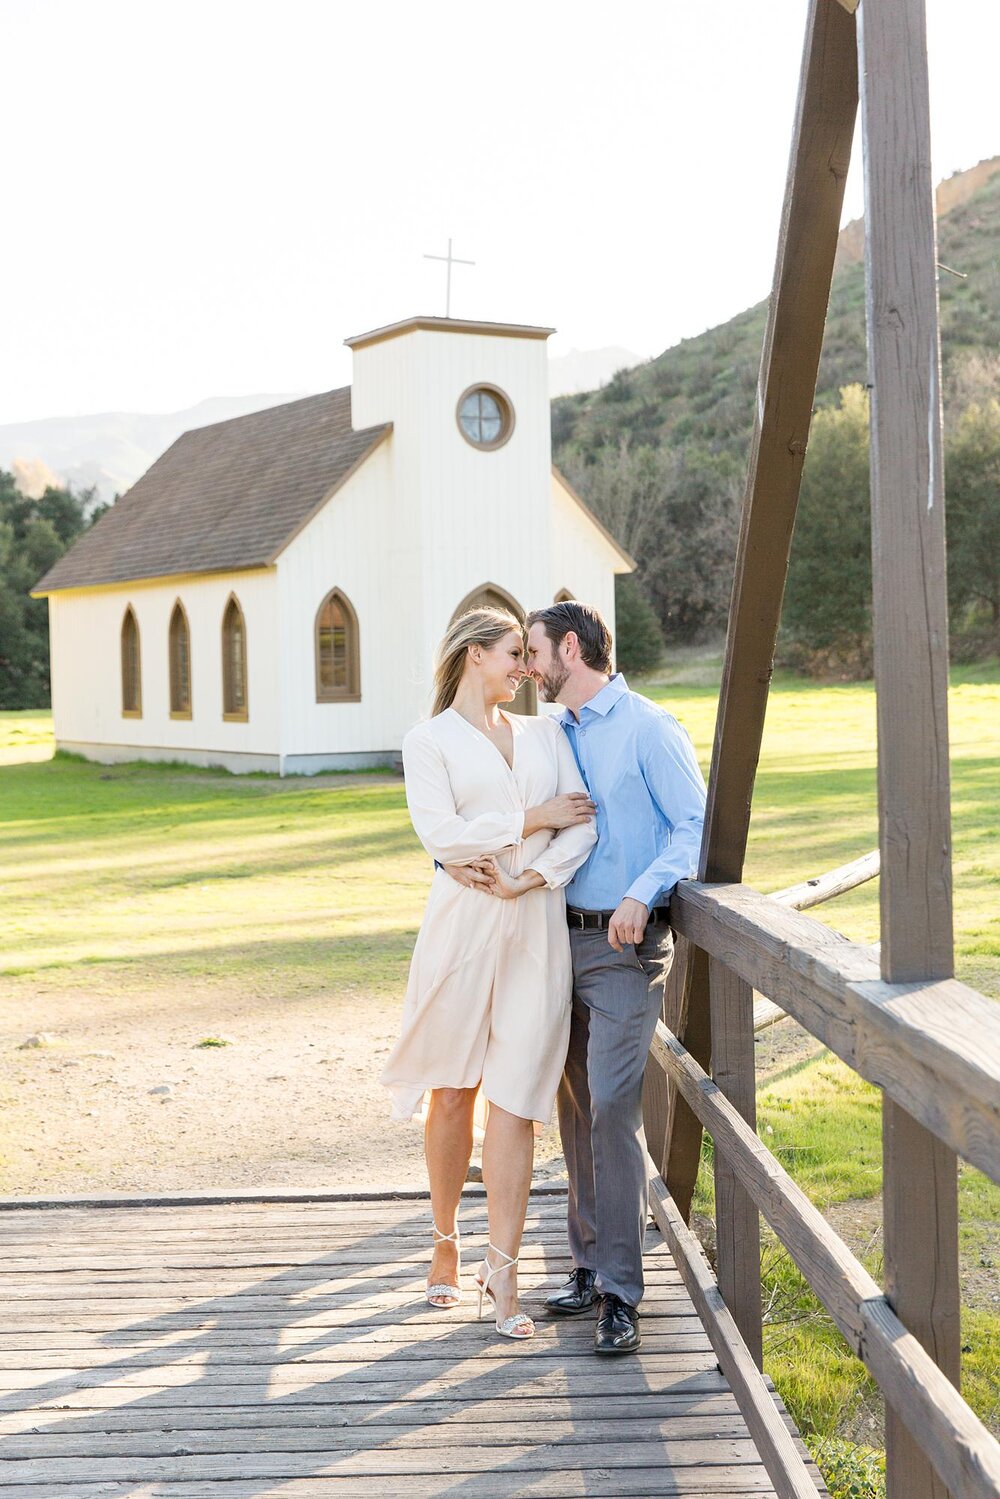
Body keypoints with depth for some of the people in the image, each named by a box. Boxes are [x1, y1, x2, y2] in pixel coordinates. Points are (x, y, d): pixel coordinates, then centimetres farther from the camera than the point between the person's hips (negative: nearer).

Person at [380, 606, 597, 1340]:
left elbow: (584, 824, 3)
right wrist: (536, 819, -8)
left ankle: (502, 1272, -1)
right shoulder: (430, 742, 3)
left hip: (536, 928, 2)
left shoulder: (545, 734, 15)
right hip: (463, 925, -2)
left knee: (513, 1098, -2)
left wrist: (526, 877, -12)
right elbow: (442, 834, -11)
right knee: (452, 1094, 7)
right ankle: (446, 1243, 26)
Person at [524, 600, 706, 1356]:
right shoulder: (557, 735, 15)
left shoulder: (647, 727, -7)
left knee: (612, 1110, -11)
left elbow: (696, 826, -10)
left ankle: (621, 1293, -5)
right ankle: (591, 1265, 20)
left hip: (626, 947, -7)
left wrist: (643, 895, -23)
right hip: (565, 939, 7)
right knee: (576, 1110, 10)